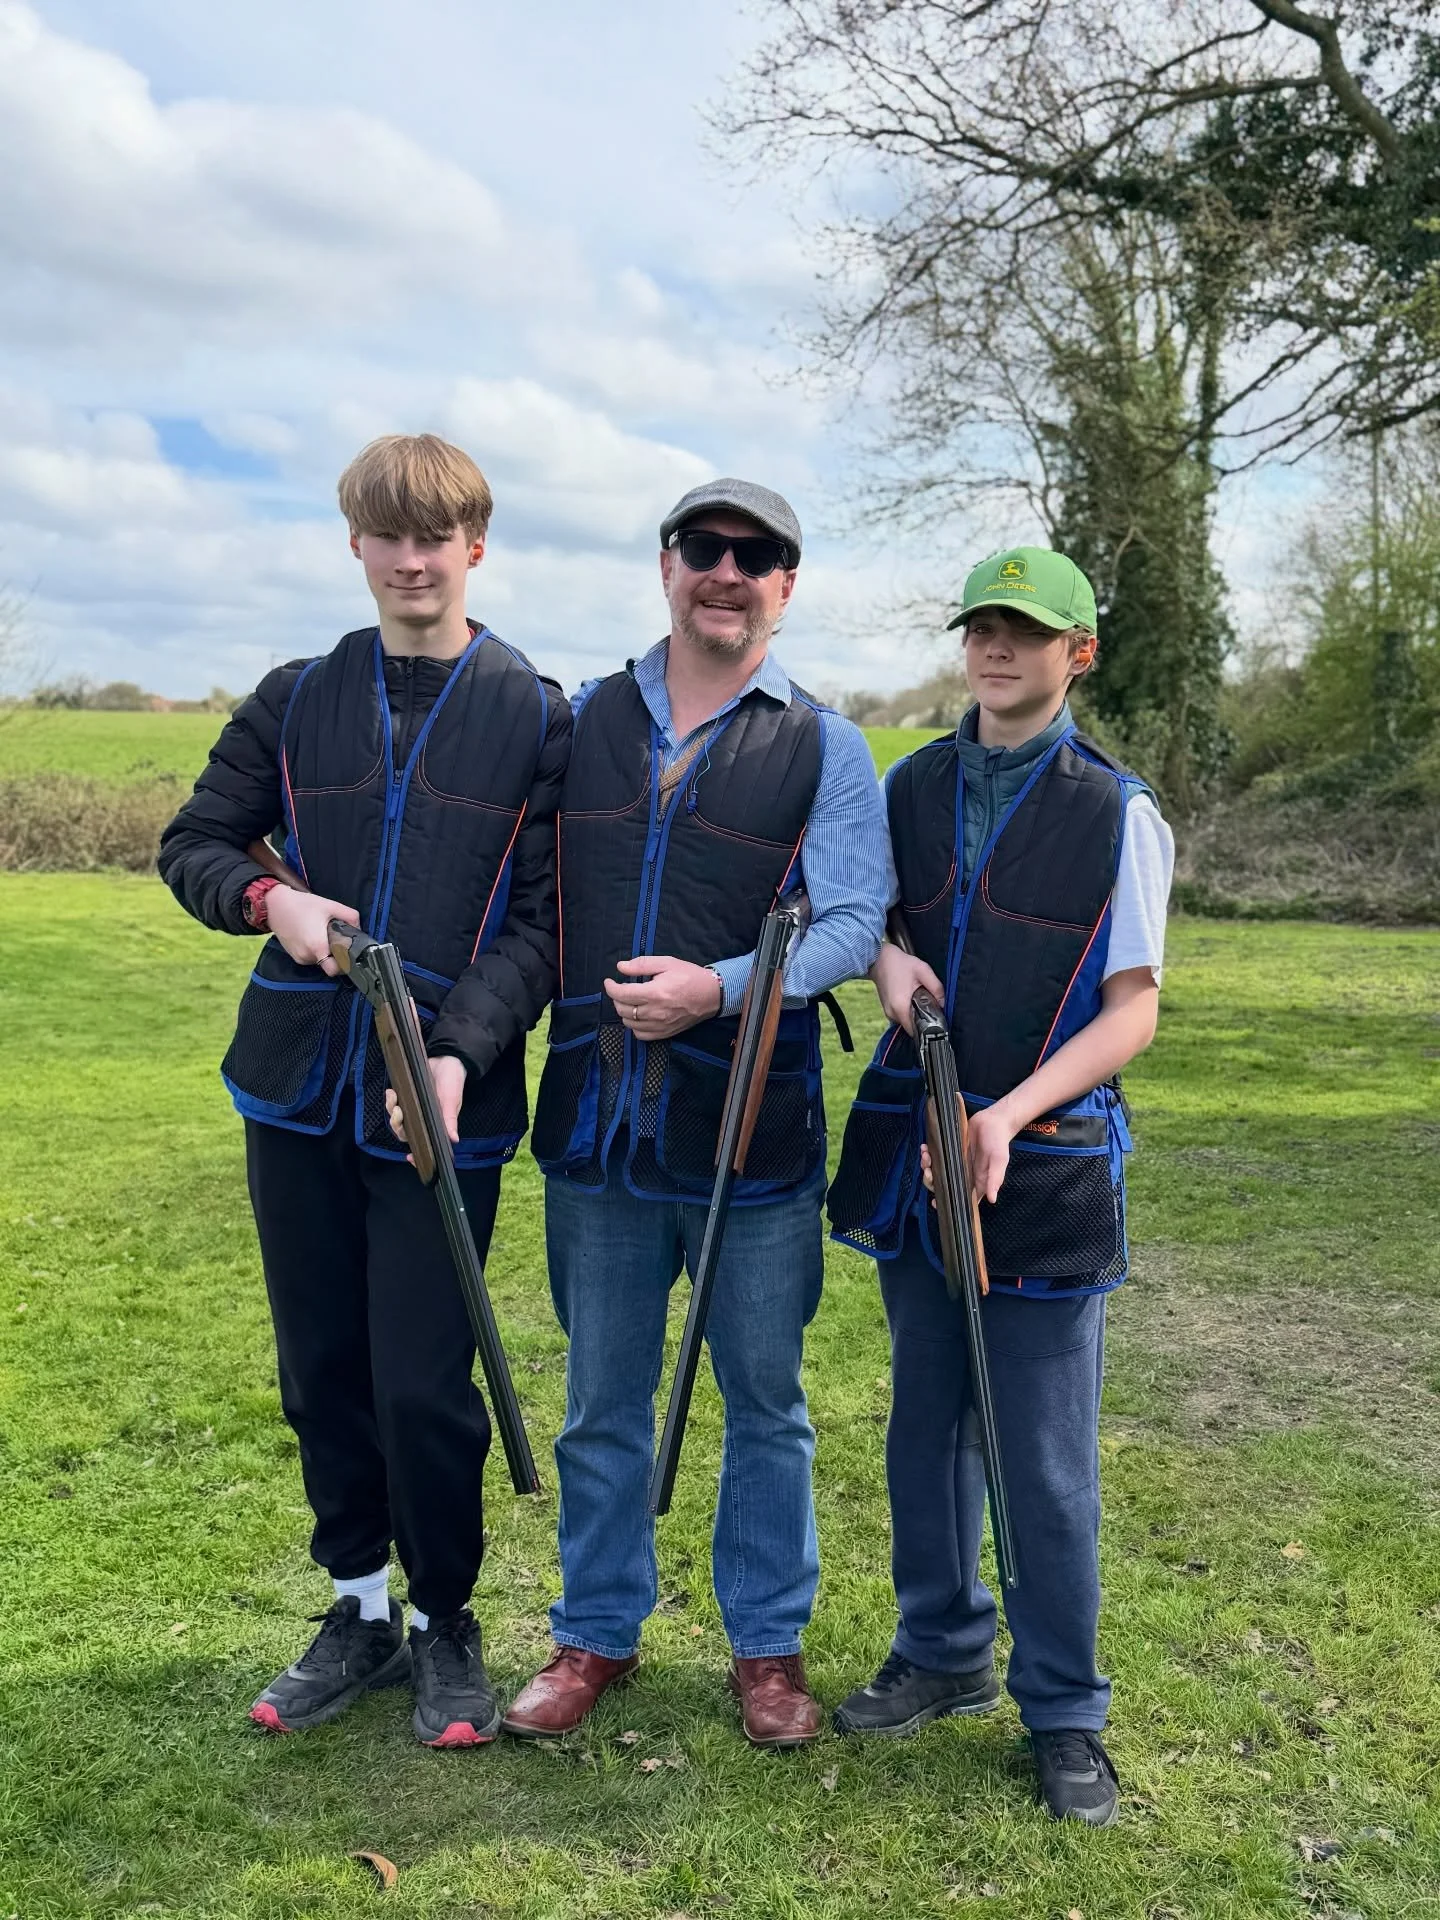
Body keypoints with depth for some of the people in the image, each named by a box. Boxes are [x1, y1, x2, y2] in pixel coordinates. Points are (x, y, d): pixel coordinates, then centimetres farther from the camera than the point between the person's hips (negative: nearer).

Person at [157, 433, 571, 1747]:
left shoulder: (538, 718, -1)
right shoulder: (298, 700, 8)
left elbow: (545, 921, -6)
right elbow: (195, 842, 13)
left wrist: (463, 1053, -21)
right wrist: (268, 897, -9)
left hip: (445, 1103, -3)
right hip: (298, 1087, 4)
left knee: (423, 1386, 0)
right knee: (322, 1370, 13)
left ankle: (445, 1624, 25)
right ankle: (360, 1610, 33)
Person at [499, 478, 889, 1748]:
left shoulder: (826, 747, 1)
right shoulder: (583, 722, 9)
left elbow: (853, 923, -7)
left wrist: (718, 988, -21)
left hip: (753, 1128, -2)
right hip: (598, 1121, 2)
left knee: (766, 1400, 11)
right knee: (601, 1400, 14)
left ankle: (768, 1643, 29)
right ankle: (597, 1632, 32)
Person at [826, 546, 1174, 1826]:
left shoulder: (1118, 814, -6)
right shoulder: (914, 787, 7)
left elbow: (1131, 1010, -8)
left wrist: (1012, 1114, -22)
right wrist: (885, 956, -8)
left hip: (1047, 1170, -4)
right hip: (912, 1155, 4)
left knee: (1048, 1463, 3)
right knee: (929, 1427, 16)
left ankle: (1064, 1710, 21)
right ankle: (944, 1653, 35)